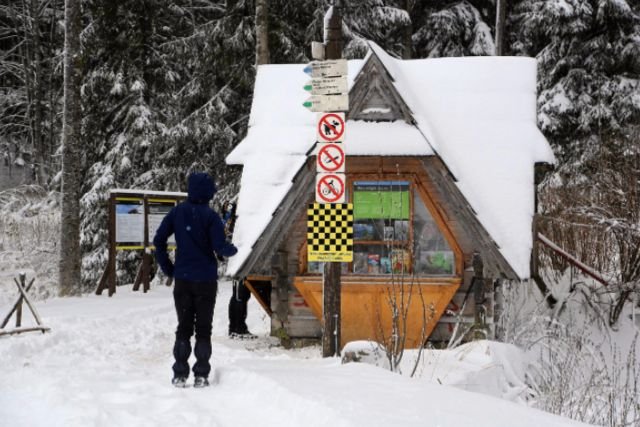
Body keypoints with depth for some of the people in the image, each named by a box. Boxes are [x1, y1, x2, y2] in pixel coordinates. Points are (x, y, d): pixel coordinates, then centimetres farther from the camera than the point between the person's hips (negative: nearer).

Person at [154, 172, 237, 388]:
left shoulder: (177, 212, 0)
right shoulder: (210, 216, -12)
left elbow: (159, 239, 2)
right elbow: (220, 247, -15)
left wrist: (167, 267, 11)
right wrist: (233, 249, 7)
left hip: (182, 279, 3)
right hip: (206, 280, -3)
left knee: (183, 327, 10)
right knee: (203, 328, 6)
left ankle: (180, 374, 6)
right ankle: (201, 375, 3)